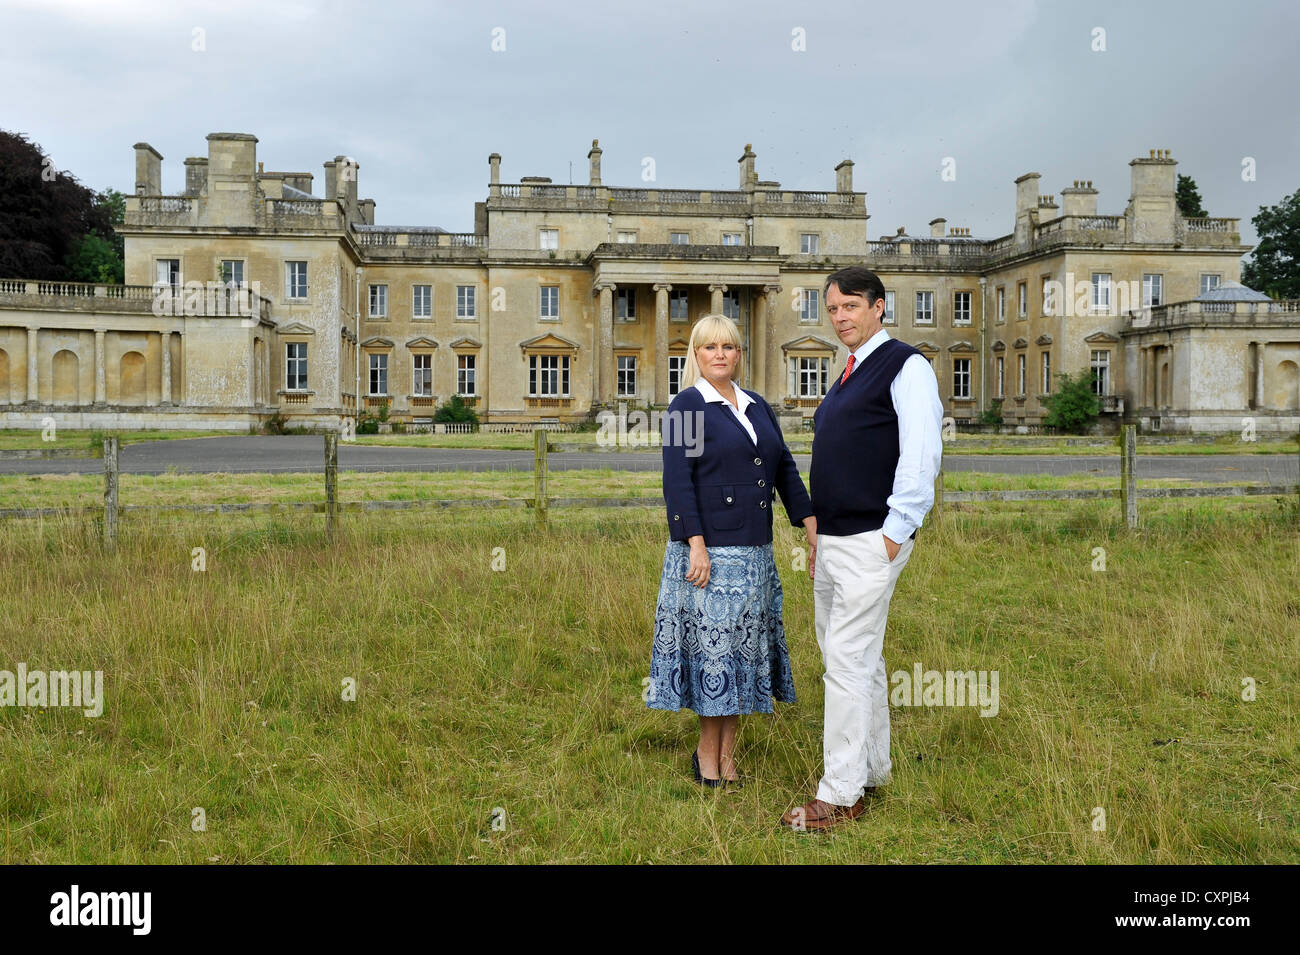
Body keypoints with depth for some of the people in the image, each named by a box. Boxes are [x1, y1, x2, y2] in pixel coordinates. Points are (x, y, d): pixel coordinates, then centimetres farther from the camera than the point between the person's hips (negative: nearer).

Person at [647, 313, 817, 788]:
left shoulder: (757, 406, 14)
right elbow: (677, 480, -12)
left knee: (744, 645, 9)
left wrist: (812, 528, 8)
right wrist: (696, 546, -19)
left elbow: (785, 471, 15)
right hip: (710, 548, -6)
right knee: (712, 641, -2)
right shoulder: (686, 406, -5)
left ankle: (728, 750, 19)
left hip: (754, 551, 7)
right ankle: (708, 749, 13)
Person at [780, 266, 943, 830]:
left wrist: (894, 535, -18)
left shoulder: (906, 366, -8)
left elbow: (921, 457, -16)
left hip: (872, 543, -9)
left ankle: (840, 794, 0)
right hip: (833, 541, 9)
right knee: (858, 659, 15)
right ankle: (870, 771, 27)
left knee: (848, 661, -8)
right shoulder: (848, 377, 18)